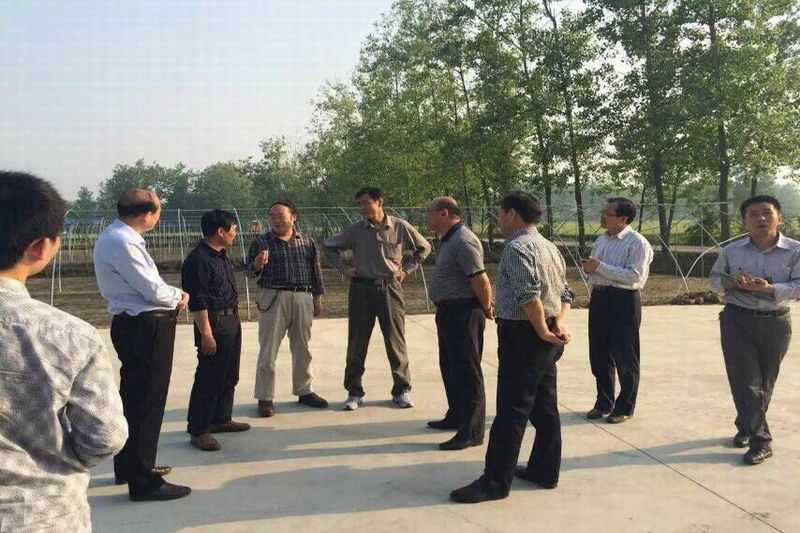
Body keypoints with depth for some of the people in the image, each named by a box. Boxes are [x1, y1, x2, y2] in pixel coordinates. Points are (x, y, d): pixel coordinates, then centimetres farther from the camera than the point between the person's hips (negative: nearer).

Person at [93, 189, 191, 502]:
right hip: (145, 328, -11)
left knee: (134, 397, 21)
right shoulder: (122, 242, -21)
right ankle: (144, 482, 6)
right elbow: (153, 290, -21)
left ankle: (130, 466, 37)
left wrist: (170, 297, 1)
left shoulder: (116, 236, 11)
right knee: (147, 402, -3)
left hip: (136, 325, 11)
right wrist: (178, 297, -1)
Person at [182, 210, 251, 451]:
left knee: (229, 377, 18)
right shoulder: (198, 259, -18)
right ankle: (198, 430, 4)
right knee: (209, 379, -5)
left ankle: (221, 419, 31)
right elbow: (197, 301, -21)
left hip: (232, 322, 10)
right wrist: (206, 334, -23)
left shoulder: (221, 256, 13)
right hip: (214, 323, -10)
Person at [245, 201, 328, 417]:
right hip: (273, 298, -3)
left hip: (303, 298, 3)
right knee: (268, 350, -1)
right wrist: (257, 265, -22)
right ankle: (265, 398, 7)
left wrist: (318, 298, 10)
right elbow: (249, 270, 0)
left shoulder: (307, 242, 9)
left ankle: (304, 390, 27)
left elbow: (316, 271, 13)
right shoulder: (261, 242, 2)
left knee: (302, 348, 13)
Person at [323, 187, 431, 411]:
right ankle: (354, 392, 16)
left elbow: (424, 248, 11)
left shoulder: (400, 227, -3)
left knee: (396, 342, 5)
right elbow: (329, 247, 14)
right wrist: (343, 269, 4)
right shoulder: (355, 229, 0)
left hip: (390, 289, -1)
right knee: (357, 343, 5)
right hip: (361, 289, 1)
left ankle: (401, 390, 18)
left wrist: (406, 269, 4)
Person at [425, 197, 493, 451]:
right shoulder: (449, 239, 14)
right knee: (450, 367, 20)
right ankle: (456, 417, 35)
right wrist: (486, 305, 10)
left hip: (463, 313, -11)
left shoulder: (463, 241, -20)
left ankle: (471, 432, 3)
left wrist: (486, 308, -10)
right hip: (448, 312, 11)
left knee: (466, 372, -5)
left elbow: (480, 280, -23)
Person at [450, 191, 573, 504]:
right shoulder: (549, 247, 15)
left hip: (523, 336, -10)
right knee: (545, 408, 15)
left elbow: (529, 296, -27)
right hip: (546, 339, 10)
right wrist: (559, 324, -1)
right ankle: (545, 472, 26)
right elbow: (565, 293, 13)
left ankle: (495, 482, 4)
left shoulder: (516, 248, -16)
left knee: (511, 411, -4)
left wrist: (543, 333, -17)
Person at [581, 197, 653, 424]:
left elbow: (634, 276, -22)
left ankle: (625, 408, 20)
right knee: (599, 355, 14)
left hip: (624, 301, -8)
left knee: (625, 358, 5)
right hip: (599, 297, 8)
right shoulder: (601, 240, 12)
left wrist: (600, 267, -21)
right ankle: (603, 403, 30)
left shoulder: (637, 243, -12)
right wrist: (590, 268, -3)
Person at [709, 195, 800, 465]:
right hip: (737, 321, 0)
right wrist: (731, 283, -12)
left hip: (775, 323, 0)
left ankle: (747, 425, 33)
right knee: (745, 380, -2)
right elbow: (715, 278, 10)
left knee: (764, 381, 12)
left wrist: (770, 288, -26)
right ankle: (760, 440, 7)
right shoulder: (731, 250, 0)